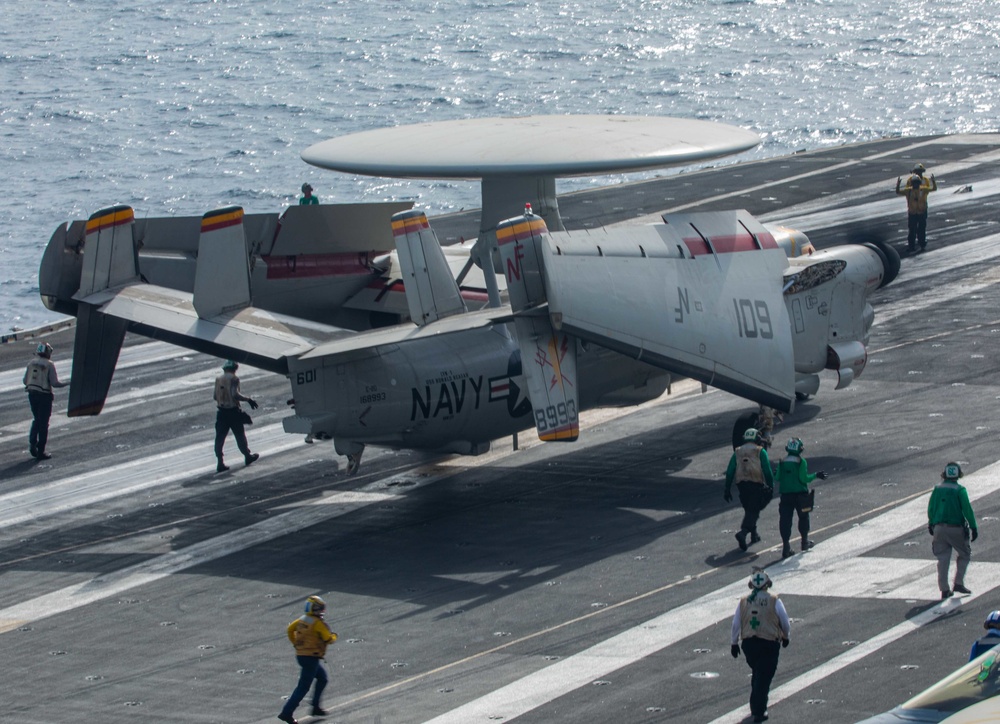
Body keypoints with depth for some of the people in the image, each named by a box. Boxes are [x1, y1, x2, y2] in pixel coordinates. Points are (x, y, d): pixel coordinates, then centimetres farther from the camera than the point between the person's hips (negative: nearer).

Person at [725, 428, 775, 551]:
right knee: (753, 511, -7)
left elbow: (730, 472, 9)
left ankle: (754, 536, 28)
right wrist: (771, 486, 0)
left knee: (749, 510, 20)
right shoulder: (760, 452, 1)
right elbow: (767, 471, -6)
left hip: (741, 484, 4)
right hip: (756, 484, -4)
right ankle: (743, 532, -29)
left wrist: (727, 489, 10)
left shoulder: (737, 452, 13)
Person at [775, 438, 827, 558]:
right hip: (800, 494, -2)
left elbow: (777, 478, 1)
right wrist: (816, 475, -1)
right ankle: (805, 541, 29)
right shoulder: (801, 462, -9)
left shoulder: (782, 462, 1)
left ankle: (786, 545, -9)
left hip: (785, 494, 2)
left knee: (785, 519, 0)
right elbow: (804, 478, -15)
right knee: (803, 517, 18)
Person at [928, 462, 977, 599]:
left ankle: (944, 589, 3)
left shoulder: (937, 489, 4)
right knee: (965, 555, 14)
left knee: (943, 559, 7)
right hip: (956, 528, -4)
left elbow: (930, 509, 9)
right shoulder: (959, 490, -10)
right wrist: (973, 527, -8)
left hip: (939, 528, 4)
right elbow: (967, 510, -13)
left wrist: (931, 524, 23)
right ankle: (958, 583, 5)